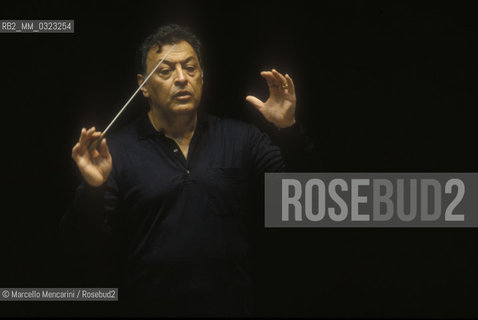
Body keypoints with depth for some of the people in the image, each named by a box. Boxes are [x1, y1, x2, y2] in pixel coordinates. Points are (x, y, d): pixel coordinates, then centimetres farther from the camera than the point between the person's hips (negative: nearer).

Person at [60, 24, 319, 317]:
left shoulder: (240, 138, 2)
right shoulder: (117, 150, -5)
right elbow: (88, 245, -6)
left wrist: (288, 129, -15)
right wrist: (93, 188, -24)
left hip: (231, 306, 2)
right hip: (146, 307, -2)